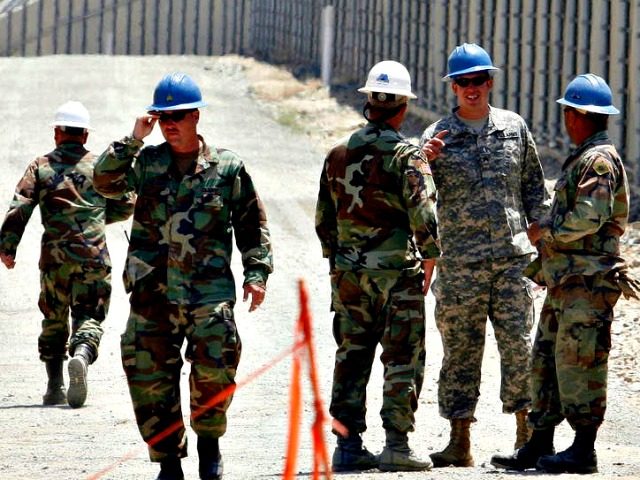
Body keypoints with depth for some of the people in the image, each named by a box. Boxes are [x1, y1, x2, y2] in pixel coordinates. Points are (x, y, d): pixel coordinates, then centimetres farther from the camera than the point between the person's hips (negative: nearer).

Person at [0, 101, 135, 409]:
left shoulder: (41, 167, 6)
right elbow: (125, 206, 14)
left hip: (55, 255, 1)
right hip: (94, 254, -1)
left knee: (54, 319, 15)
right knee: (89, 316, 0)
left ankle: (54, 387, 13)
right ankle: (81, 356, -31)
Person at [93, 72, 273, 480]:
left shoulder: (227, 167, 6)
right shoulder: (146, 162, 10)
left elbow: (252, 224, 10)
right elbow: (106, 182, -4)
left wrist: (257, 272, 3)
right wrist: (132, 140, -9)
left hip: (209, 291, -2)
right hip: (152, 294, 2)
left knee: (215, 367, -15)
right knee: (151, 377, 0)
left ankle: (209, 442, 9)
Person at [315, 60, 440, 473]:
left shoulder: (339, 155, 8)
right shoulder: (407, 156, -9)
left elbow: (325, 219, 13)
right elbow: (424, 216, -15)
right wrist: (429, 264, -3)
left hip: (349, 273, 5)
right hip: (398, 271, -5)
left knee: (351, 357, 10)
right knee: (402, 360, 1)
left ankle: (348, 444, 10)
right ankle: (397, 445, -2)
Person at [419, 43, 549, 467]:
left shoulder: (514, 128, 10)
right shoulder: (438, 136, 4)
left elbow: (534, 187, 17)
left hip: (513, 257, 1)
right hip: (460, 263, -1)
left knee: (519, 345, 0)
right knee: (461, 350, 2)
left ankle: (527, 432, 11)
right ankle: (460, 442, 6)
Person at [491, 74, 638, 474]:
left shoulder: (600, 160, -13)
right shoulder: (582, 159, 20)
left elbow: (590, 216, -25)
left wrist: (546, 230, -11)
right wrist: (541, 261, 26)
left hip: (588, 282, -10)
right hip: (566, 282, 10)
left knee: (580, 364, -7)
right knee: (547, 361, 12)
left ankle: (584, 450, -4)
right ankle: (540, 445, 16)